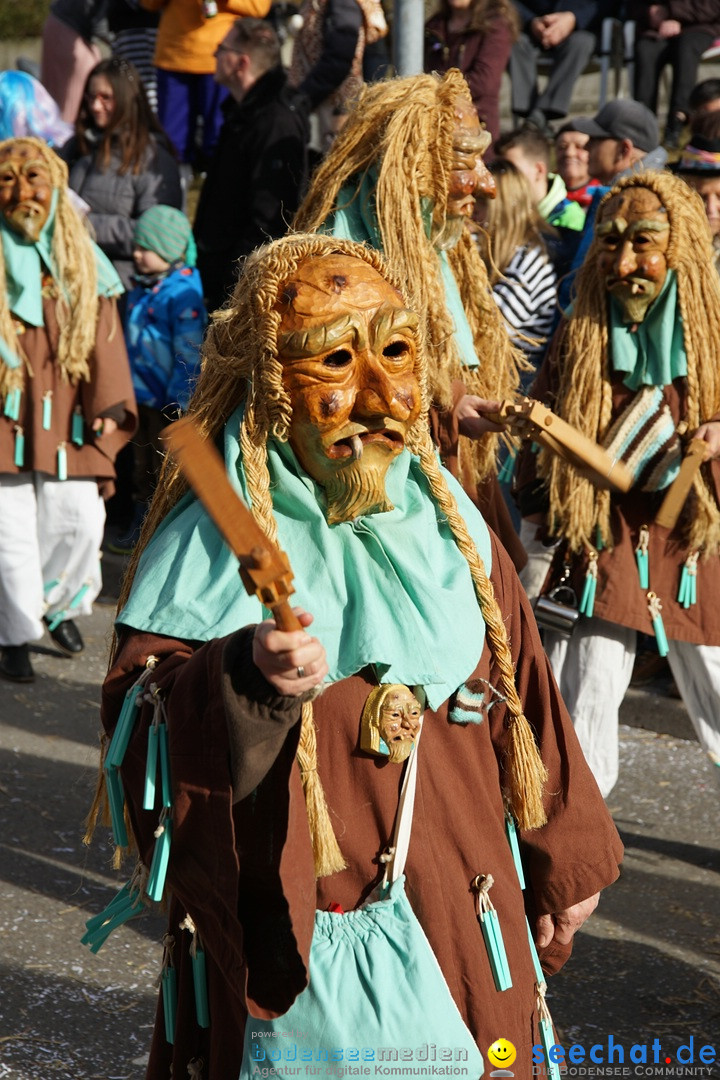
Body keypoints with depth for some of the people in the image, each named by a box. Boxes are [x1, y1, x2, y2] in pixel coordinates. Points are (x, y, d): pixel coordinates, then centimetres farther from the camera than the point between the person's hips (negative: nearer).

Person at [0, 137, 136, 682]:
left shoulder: (83, 261, 8)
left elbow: (105, 340, 6)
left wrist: (109, 407, -4)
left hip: (67, 421, 3)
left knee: (79, 521, 1)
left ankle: (60, 603, 29)